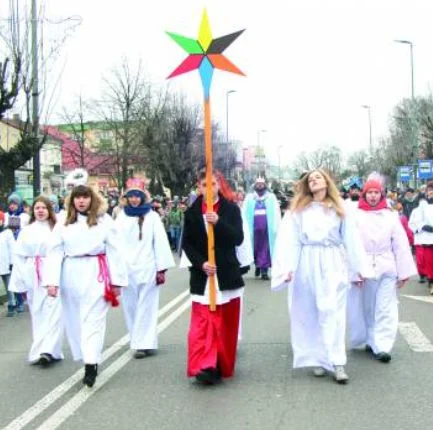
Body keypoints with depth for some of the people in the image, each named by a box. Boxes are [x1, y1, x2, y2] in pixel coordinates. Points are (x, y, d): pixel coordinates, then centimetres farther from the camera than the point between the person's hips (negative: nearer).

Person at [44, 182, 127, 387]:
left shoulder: (104, 221, 0)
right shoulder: (63, 223, 7)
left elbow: (114, 251, -1)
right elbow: (55, 252, 3)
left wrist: (117, 280, -3)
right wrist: (52, 281, -6)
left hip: (96, 274, -3)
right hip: (71, 275, 4)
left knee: (93, 320, -7)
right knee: (75, 319, 10)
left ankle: (90, 364, -9)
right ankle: (89, 359, 24)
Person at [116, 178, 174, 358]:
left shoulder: (152, 216, -2)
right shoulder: (121, 217, 5)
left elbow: (160, 242, -3)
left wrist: (161, 269, -6)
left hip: (147, 268, -3)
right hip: (126, 269, 3)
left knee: (146, 307, -1)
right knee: (131, 307, 9)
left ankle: (144, 343, 2)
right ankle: (139, 342, 22)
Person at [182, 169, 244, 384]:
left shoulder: (231, 209, 0)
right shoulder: (191, 212, 3)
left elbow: (238, 238, -10)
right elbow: (187, 244, 2)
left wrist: (218, 222, -24)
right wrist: (201, 263, -14)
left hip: (227, 274, 0)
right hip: (202, 275, 0)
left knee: (227, 323, 8)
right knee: (203, 322, -9)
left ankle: (223, 365, 22)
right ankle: (205, 366, -16)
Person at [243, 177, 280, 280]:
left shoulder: (271, 197, 8)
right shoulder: (249, 198, 9)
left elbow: (276, 213, 3)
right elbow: (245, 214, 6)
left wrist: (276, 227, -6)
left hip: (267, 228, -1)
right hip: (254, 228, 1)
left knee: (265, 249, -3)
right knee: (256, 248, 7)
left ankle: (264, 270, 1)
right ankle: (258, 265, 29)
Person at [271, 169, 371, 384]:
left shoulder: (340, 209, 9)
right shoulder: (298, 209, 5)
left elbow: (351, 239, 8)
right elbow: (289, 240, -1)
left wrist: (359, 268, 6)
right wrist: (288, 267, -11)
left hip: (332, 264, 0)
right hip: (306, 264, 1)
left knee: (332, 312, -6)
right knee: (310, 313, 5)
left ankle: (337, 362, -7)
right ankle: (317, 358, 13)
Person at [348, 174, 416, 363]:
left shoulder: (390, 216, 4)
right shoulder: (356, 216, -2)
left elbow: (401, 244, 3)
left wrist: (404, 271, -1)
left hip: (386, 269, 1)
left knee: (385, 309, -3)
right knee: (366, 309, 10)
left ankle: (382, 346, -2)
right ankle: (371, 341, 24)